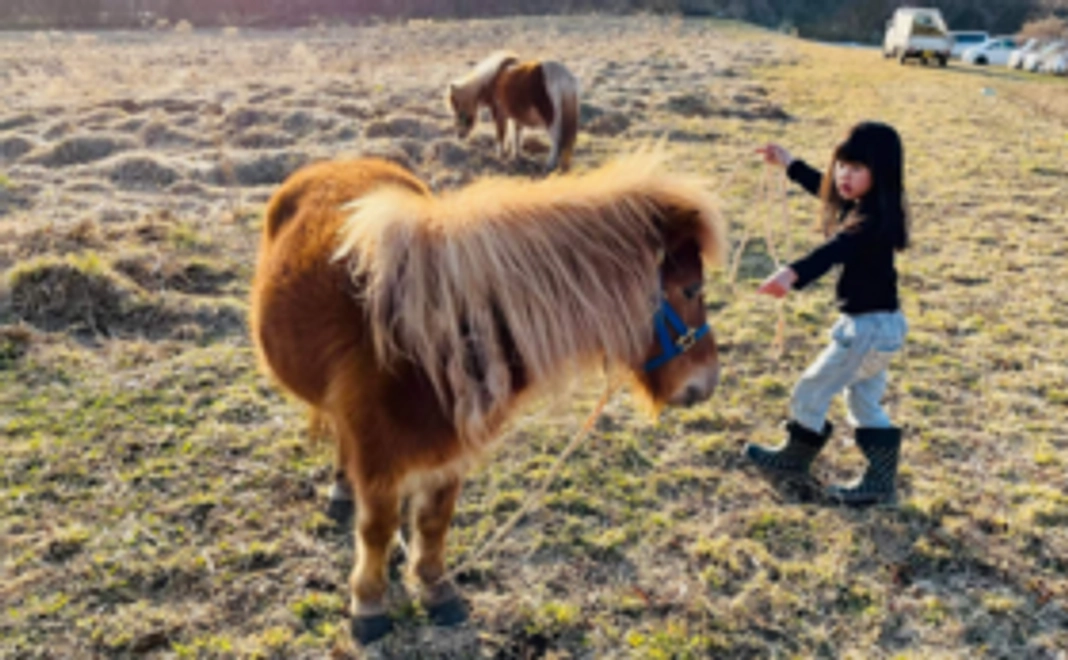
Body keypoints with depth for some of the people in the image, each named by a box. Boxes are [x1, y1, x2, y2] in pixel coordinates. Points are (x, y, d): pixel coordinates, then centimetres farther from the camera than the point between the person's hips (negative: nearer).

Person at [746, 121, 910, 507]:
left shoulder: (872, 221, -25)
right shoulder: (858, 206, 4)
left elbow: (834, 251, -45)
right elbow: (824, 189, 26)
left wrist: (793, 274, -62)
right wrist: (789, 164, 34)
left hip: (869, 327, -10)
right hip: (881, 325, 10)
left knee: (811, 393, 7)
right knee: (865, 404, 19)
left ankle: (794, 458, 29)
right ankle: (880, 483, 25)